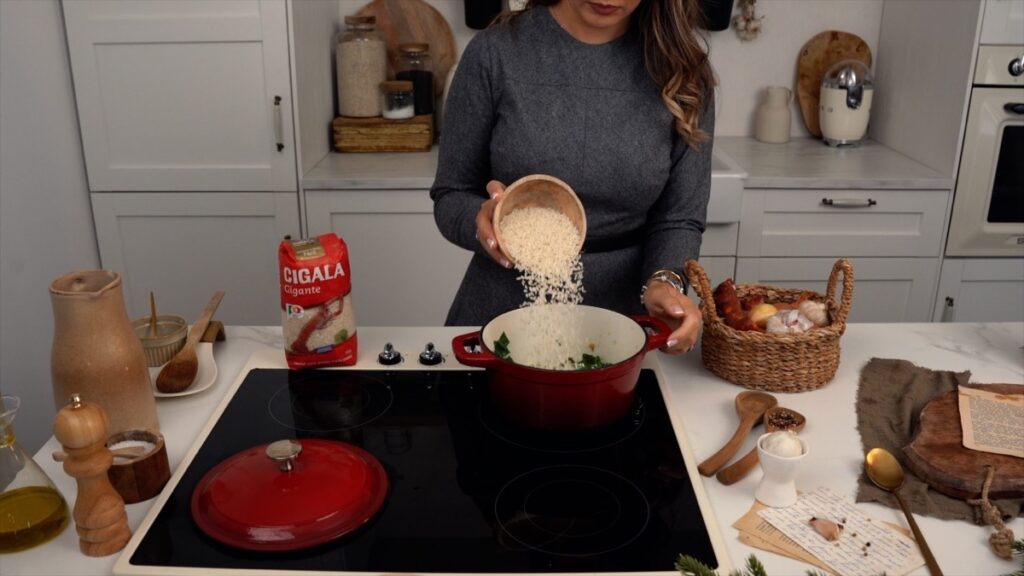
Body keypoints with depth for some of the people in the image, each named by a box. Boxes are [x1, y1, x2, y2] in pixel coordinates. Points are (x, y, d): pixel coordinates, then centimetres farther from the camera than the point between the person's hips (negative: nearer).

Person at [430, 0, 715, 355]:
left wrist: (664, 282, -21)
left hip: (620, 324, 1)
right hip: (502, 316, -1)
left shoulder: (680, 69, -5)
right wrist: (484, 220, -23)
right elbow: (450, 197, -1)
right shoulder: (496, 53, -8)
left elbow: (679, 218, -1)